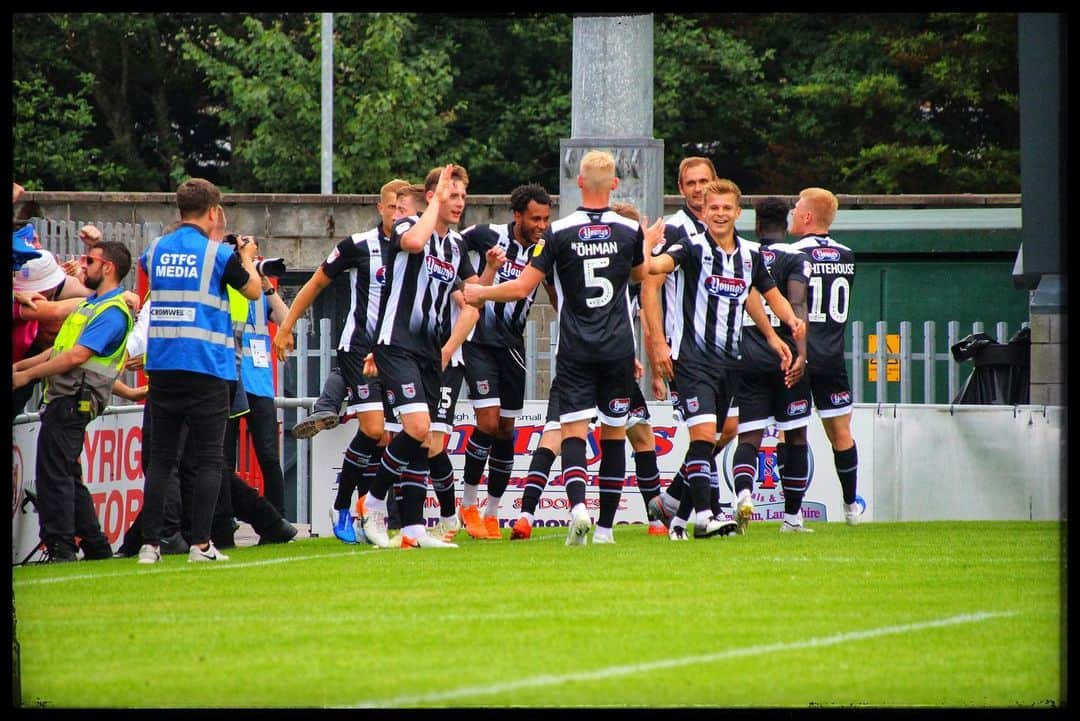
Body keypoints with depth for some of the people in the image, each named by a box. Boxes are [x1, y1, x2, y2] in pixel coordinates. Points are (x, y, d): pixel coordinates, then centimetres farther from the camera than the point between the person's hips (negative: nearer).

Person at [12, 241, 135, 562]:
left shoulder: (112, 312, -13)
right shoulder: (91, 304, 20)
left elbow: (77, 356, -20)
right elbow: (61, 349, 23)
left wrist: (27, 375, -15)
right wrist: (21, 366, 15)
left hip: (74, 400, -10)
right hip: (63, 399, 10)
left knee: (53, 473, -11)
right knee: (67, 476, 12)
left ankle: (60, 546, -10)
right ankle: (95, 545, 16)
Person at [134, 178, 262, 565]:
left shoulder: (156, 250, 8)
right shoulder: (218, 254, -6)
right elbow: (253, 290, 8)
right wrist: (248, 258, 28)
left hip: (161, 368, 4)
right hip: (206, 368, -4)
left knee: (161, 459, 7)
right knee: (209, 459, 1)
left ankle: (150, 543, 2)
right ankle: (200, 543, -5)